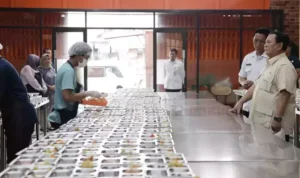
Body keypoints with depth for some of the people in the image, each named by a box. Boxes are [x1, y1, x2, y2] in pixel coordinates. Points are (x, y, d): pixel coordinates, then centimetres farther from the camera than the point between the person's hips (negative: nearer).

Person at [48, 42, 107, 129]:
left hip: (65, 116, 10)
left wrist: (85, 95, 9)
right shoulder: (68, 71, -19)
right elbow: (68, 96, -27)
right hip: (64, 117, -10)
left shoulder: (67, 68, 11)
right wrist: (88, 93, -21)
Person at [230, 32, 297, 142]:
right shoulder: (270, 65, 17)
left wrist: (277, 119, -28)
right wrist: (241, 102, 18)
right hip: (262, 122, 10)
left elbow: (284, 94, -23)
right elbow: (257, 86, 23)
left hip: (273, 123, -9)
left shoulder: (284, 66, -15)